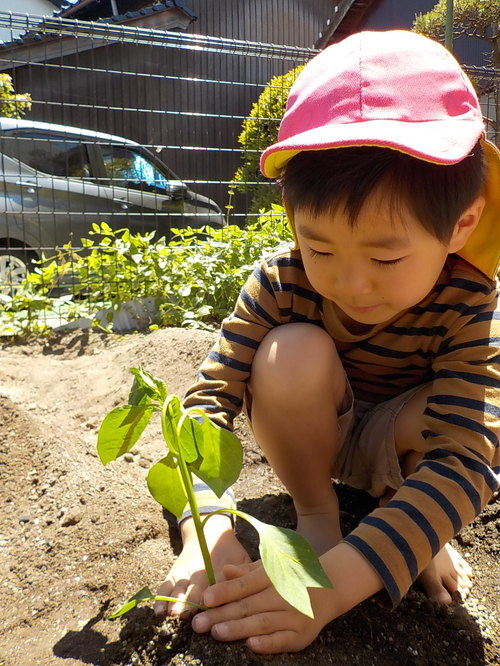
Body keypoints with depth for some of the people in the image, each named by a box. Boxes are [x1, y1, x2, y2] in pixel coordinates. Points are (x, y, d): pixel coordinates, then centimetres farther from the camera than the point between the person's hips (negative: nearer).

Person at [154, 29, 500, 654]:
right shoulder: (282, 281, -27)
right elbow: (211, 393, -29)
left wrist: (334, 583, -48)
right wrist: (207, 528, -44)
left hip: (394, 445, 0)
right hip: (313, 439, 0)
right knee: (294, 353, -32)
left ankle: (409, 515, 0)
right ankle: (315, 511, -8)